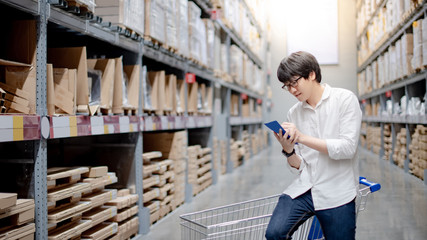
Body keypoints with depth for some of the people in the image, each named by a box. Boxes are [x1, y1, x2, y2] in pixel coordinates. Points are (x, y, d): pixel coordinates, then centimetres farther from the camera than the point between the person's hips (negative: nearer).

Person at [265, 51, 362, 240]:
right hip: (303, 188, 3)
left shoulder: (345, 99, -2)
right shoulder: (294, 113, 10)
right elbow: (298, 166, 9)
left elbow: (348, 148, -13)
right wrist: (288, 150, -12)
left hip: (337, 194, -3)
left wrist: (302, 138, -16)